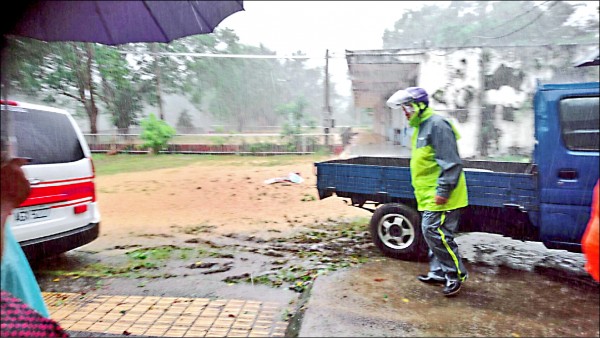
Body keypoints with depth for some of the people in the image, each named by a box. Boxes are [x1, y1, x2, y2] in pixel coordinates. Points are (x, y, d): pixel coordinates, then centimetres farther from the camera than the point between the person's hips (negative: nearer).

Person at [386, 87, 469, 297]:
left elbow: (451, 162, -20)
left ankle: (456, 274, 9)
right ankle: (439, 273, 28)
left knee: (435, 233, -7)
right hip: (429, 195, 10)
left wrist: (443, 190, -22)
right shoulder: (420, 127, 17)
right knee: (432, 232, 15)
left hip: (439, 195, -10)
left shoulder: (436, 125, -15)